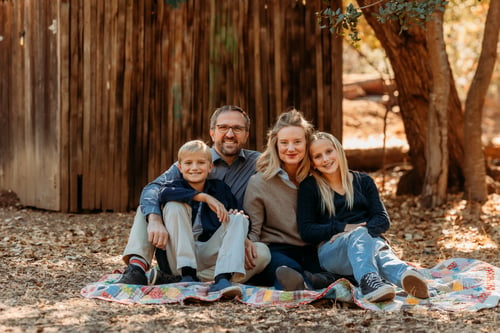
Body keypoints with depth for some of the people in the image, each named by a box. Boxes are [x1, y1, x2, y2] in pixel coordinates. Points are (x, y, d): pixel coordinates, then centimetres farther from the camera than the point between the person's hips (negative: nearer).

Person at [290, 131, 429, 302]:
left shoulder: (363, 181, 20)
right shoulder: (309, 187, 12)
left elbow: (383, 220, 10)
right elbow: (306, 230, 2)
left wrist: (360, 231, -12)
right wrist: (343, 229, -11)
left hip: (368, 241, 2)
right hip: (330, 251, -2)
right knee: (359, 235, -39)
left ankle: (405, 275, -73)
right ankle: (368, 279, -72)